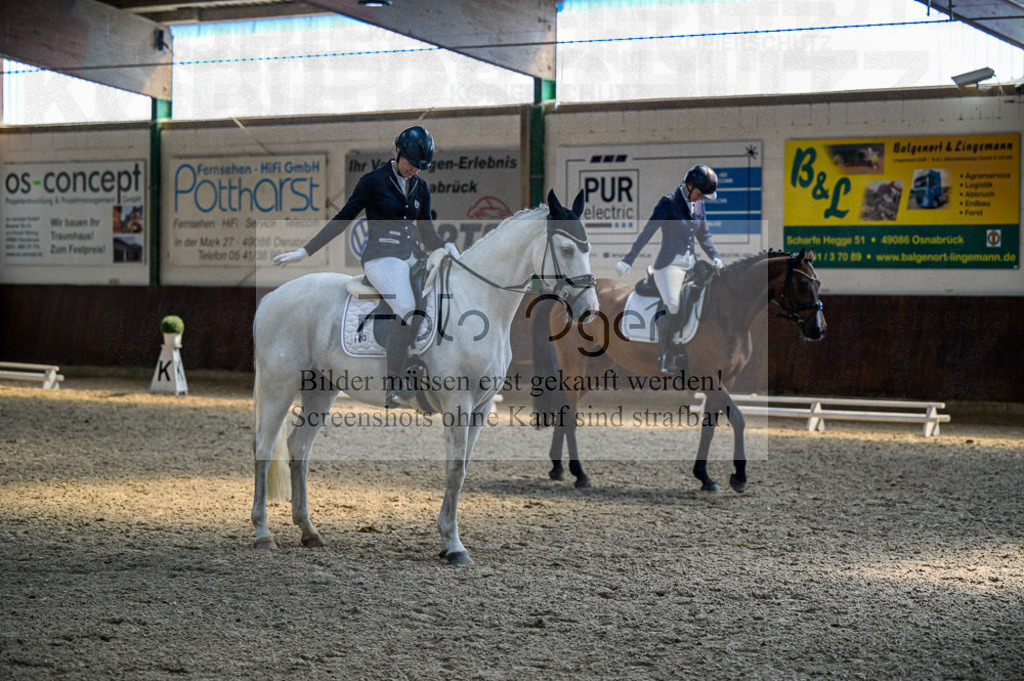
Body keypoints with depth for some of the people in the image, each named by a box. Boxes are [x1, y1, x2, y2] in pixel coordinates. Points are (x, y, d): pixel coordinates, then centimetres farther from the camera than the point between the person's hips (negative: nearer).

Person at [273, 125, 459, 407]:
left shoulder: (421, 188, 16)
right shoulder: (373, 181, 0)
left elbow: (427, 232, 20)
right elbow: (343, 218, 1)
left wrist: (445, 246, -4)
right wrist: (305, 251, -1)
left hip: (413, 258, 7)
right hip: (382, 257, -7)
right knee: (408, 311, -30)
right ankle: (393, 384, -28)